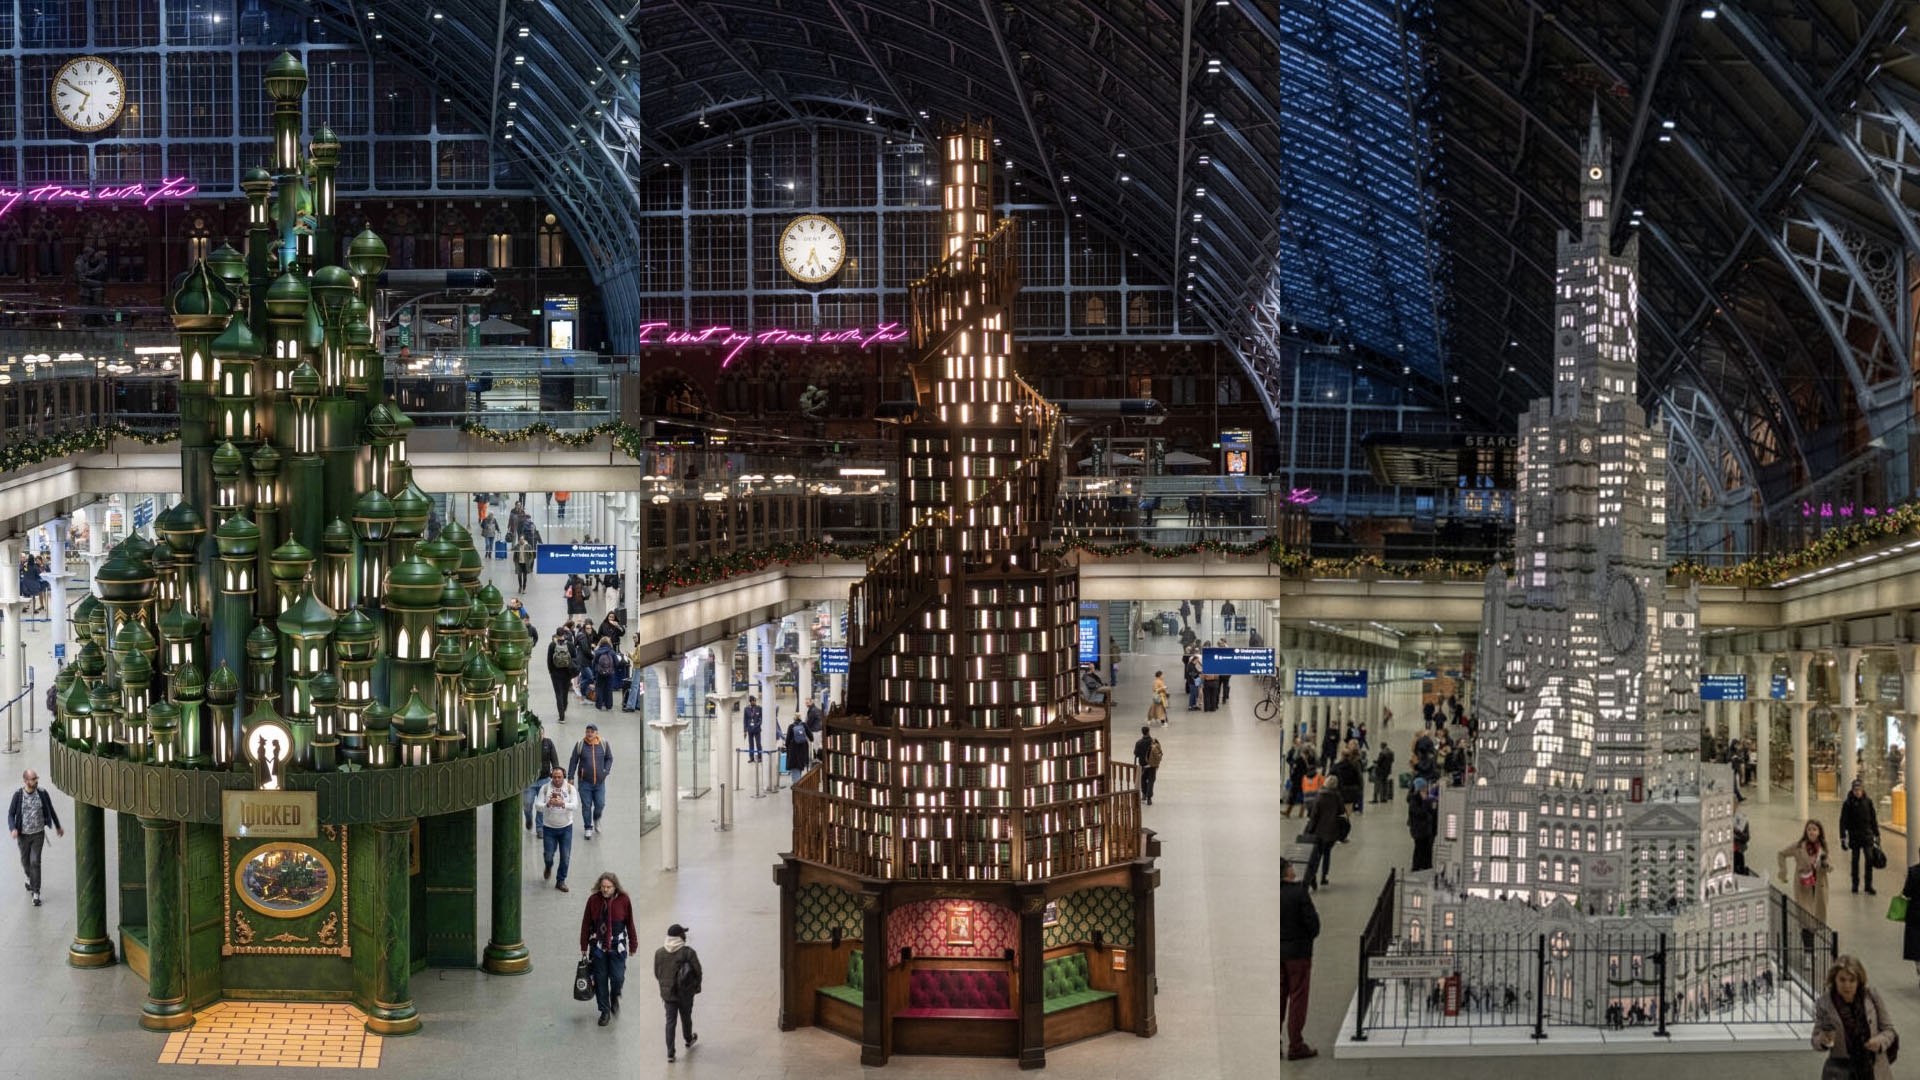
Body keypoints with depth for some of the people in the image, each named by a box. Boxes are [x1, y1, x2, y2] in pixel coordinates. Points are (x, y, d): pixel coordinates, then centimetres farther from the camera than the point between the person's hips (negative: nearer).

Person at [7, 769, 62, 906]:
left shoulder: (42, 793, -11)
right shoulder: (18, 794, -13)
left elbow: (51, 810, 5)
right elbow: (11, 814, -10)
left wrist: (58, 827, 17)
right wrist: (13, 829, -29)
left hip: (38, 834, -1)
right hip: (23, 834, 1)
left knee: (35, 862, -10)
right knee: (25, 861, 19)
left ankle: (36, 893, -3)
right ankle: (30, 877, 53)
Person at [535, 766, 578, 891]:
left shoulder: (570, 789, -4)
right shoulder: (545, 788, -4)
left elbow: (575, 805, -17)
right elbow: (538, 805, -11)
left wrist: (562, 803, -36)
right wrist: (548, 804, -32)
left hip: (566, 828, 0)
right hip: (549, 828, 0)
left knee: (565, 856, -1)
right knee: (548, 855, 3)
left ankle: (561, 881, 14)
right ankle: (549, 867, 39)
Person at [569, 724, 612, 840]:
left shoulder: (603, 744, -4)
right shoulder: (580, 745, -8)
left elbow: (609, 758, 10)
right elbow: (573, 761, 0)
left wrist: (606, 771, -3)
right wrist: (570, 777, 1)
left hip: (599, 782, 1)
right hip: (584, 781, -1)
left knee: (600, 804, 1)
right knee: (586, 806, 1)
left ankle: (596, 819, 34)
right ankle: (588, 829, 15)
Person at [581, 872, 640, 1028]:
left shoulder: (624, 900, -7)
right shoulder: (593, 900, -7)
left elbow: (630, 923, 3)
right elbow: (586, 924, 1)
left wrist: (633, 945, 8)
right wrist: (584, 947, 3)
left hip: (617, 946, -1)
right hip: (598, 946, 1)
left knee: (618, 978, -6)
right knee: (600, 980, 5)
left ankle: (615, 998, 28)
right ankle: (605, 1011, 20)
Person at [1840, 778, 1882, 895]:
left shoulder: (1868, 802, 2)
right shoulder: (1848, 804, -6)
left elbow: (1873, 819, 10)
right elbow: (1843, 822, -6)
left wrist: (1877, 835, 10)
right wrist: (1843, 837, -12)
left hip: (1867, 834, 1)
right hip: (1854, 836, -1)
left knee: (1869, 859, -6)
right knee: (1855, 860, 6)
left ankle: (1869, 886, -2)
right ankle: (1855, 885, 18)